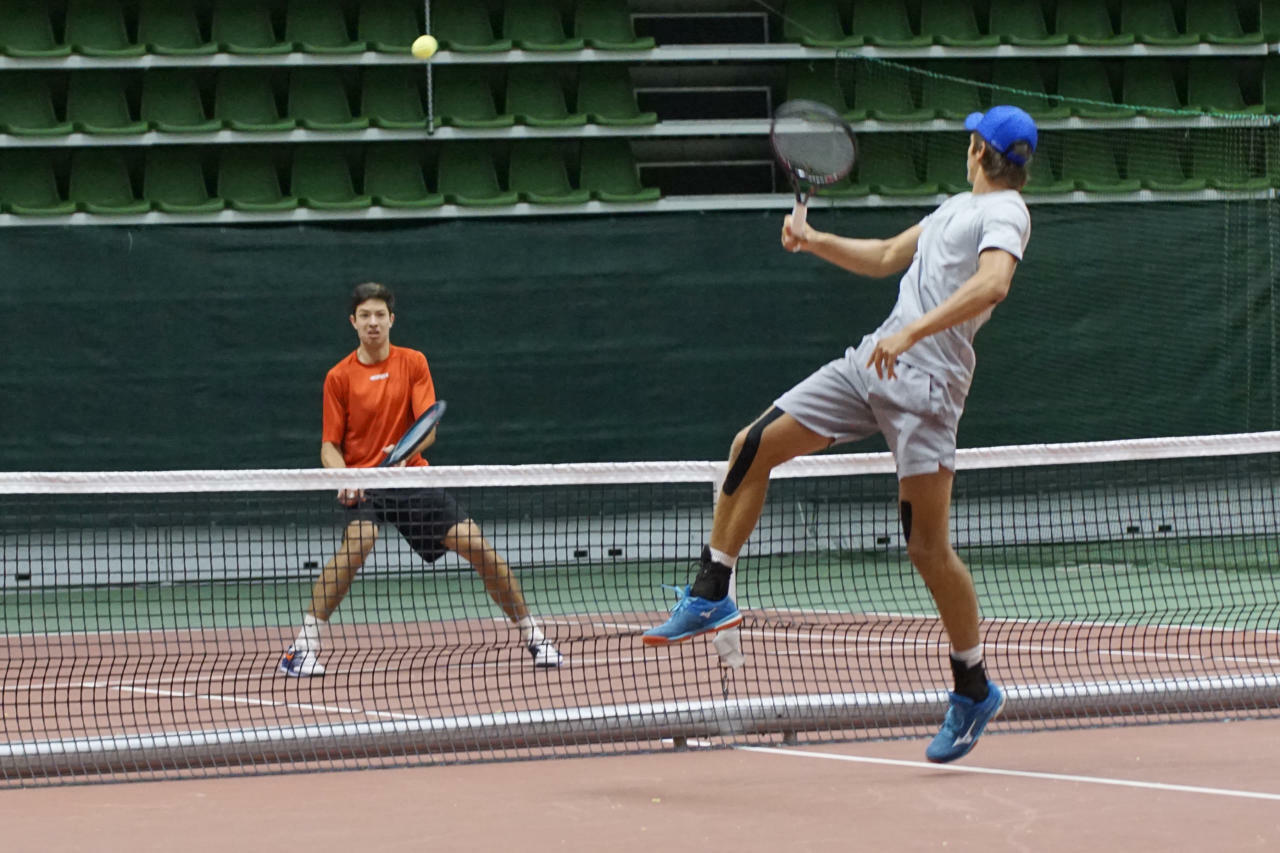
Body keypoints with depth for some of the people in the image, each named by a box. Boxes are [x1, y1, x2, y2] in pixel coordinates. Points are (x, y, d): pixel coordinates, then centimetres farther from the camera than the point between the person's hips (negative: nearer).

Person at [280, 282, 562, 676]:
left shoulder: (413, 363, 2)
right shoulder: (339, 377, 0)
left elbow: (427, 428, -7)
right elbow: (330, 445, 2)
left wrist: (406, 451, -28)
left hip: (412, 477, 2)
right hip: (364, 483, -2)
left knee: (476, 544, -6)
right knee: (358, 541, -33)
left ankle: (532, 636, 11)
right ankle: (303, 646, -30)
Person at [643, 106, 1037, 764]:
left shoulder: (1004, 213, -7)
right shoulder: (956, 208, 22)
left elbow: (992, 283, -27)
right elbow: (885, 258, 35)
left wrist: (912, 331, -36)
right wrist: (815, 241, 21)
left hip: (925, 382, -9)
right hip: (873, 359, 9)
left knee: (927, 545, -10)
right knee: (753, 446, 4)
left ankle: (974, 689, 5)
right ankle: (711, 595, 11)